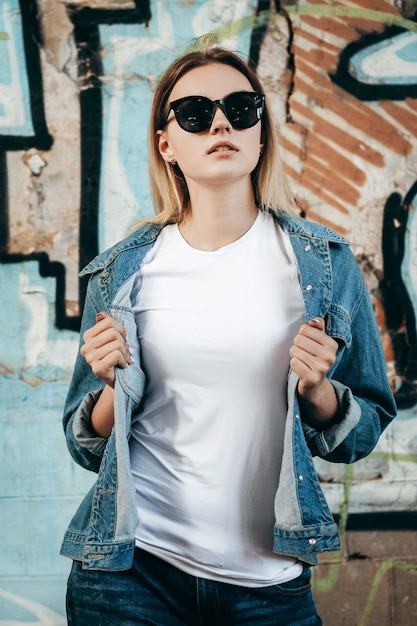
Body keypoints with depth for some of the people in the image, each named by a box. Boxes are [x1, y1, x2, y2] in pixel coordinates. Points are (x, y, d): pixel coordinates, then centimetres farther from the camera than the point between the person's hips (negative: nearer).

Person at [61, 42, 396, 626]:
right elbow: (88, 447, 8)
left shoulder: (323, 263, -1)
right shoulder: (124, 271, 1)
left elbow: (366, 431, 6)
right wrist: (114, 387, -12)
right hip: (132, 567, 0)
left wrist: (317, 390, -14)